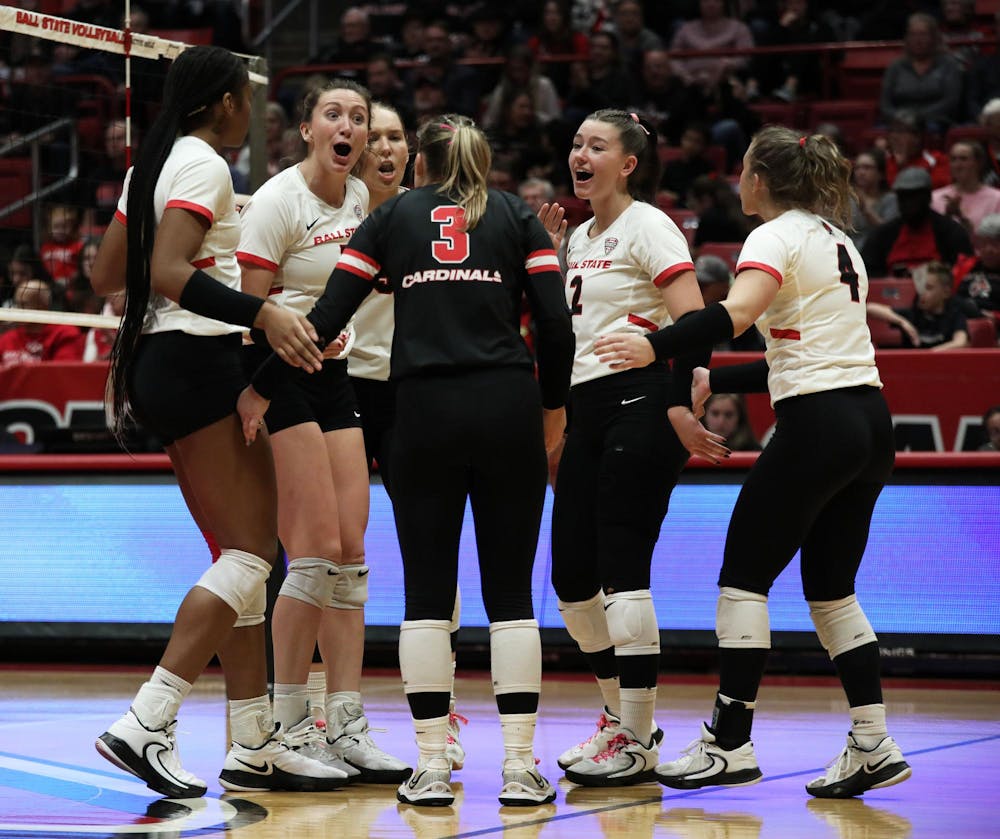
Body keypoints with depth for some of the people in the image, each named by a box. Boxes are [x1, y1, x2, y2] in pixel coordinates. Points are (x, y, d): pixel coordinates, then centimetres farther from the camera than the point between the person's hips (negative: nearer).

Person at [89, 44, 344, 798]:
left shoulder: (152, 164, 17)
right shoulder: (204, 164, -10)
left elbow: (106, 275, 21)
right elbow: (170, 274, -23)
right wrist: (263, 313, -32)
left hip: (158, 362, 10)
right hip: (198, 360, -10)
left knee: (243, 556, 9)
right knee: (252, 553, -11)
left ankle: (255, 745, 9)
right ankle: (145, 725, -17)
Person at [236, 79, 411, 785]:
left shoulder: (360, 195, 10)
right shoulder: (277, 201, -12)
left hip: (333, 375, 8)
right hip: (276, 375, -8)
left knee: (351, 550, 2)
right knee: (318, 551, -11)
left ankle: (346, 727, 6)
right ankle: (285, 727, -2)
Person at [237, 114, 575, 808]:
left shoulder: (392, 217, 14)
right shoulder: (516, 215, 14)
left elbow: (325, 320, 7)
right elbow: (556, 321, 3)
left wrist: (261, 390, 15)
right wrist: (554, 405, 17)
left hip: (425, 411, 0)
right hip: (508, 410, 0)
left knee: (427, 595, 6)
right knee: (511, 593, 4)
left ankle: (433, 769, 3)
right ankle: (520, 768, 1)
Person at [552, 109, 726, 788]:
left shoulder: (646, 224, -6)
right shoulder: (581, 237, 18)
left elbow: (693, 319, -17)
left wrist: (679, 406, -25)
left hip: (640, 406, -8)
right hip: (588, 411, 9)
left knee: (622, 572, -11)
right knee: (571, 577, 7)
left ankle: (637, 743, -5)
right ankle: (622, 716, 22)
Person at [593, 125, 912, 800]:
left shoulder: (777, 236, -6)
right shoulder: (838, 240, 20)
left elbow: (737, 311, -27)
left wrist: (656, 348, -35)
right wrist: (715, 383, 27)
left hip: (816, 427, -9)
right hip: (869, 421, 9)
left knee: (744, 576, -2)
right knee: (831, 588, 13)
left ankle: (731, 745, -2)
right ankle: (874, 745, 9)